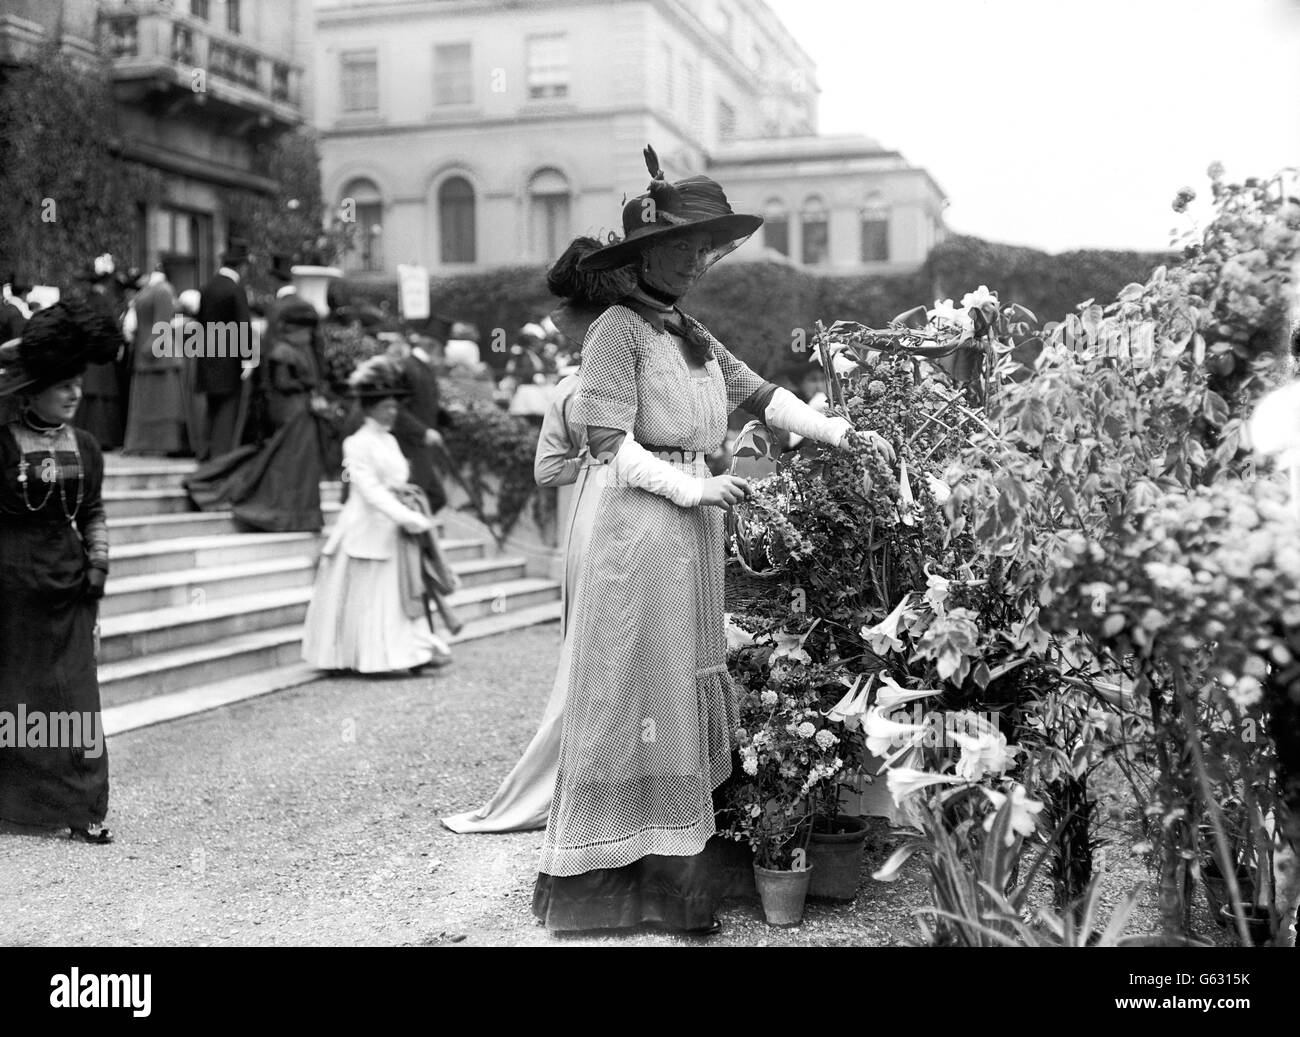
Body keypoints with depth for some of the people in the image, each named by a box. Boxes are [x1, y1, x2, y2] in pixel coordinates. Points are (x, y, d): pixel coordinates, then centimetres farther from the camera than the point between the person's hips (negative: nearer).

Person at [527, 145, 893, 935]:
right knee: (643, 689, -4)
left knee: (690, 689, 10)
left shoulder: (694, 336, 17)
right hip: (643, 525, -8)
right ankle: (610, 881, 7)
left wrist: (840, 433, 6)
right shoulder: (619, 329, -7)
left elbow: (761, 394, 14)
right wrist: (689, 488, -18)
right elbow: (609, 441, -14)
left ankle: (676, 880, 19)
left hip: (696, 529, 8)